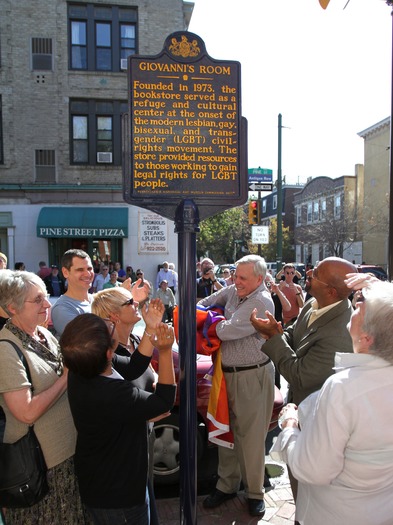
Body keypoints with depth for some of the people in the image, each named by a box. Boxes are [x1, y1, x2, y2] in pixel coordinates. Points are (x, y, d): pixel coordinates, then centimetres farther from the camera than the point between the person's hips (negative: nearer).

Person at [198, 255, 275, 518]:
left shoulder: (261, 302, -19)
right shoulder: (233, 291, 5)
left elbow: (227, 331, -24)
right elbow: (211, 301, 24)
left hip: (252, 376, -7)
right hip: (228, 372, 7)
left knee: (251, 436, 6)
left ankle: (255, 492, 26)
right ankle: (227, 484, 34)